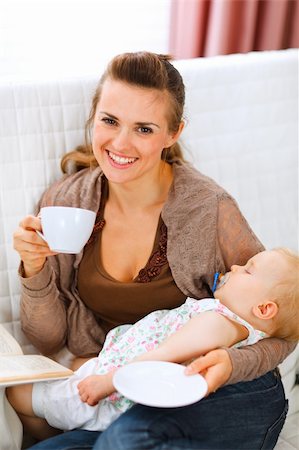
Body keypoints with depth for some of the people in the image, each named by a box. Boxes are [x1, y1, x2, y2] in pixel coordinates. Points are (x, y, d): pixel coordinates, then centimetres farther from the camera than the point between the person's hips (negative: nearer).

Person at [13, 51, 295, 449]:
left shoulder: (210, 209, -17)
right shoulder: (64, 203, -5)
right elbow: (49, 341, 2)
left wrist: (231, 364, -26)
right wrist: (35, 272, -16)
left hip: (222, 398, -2)